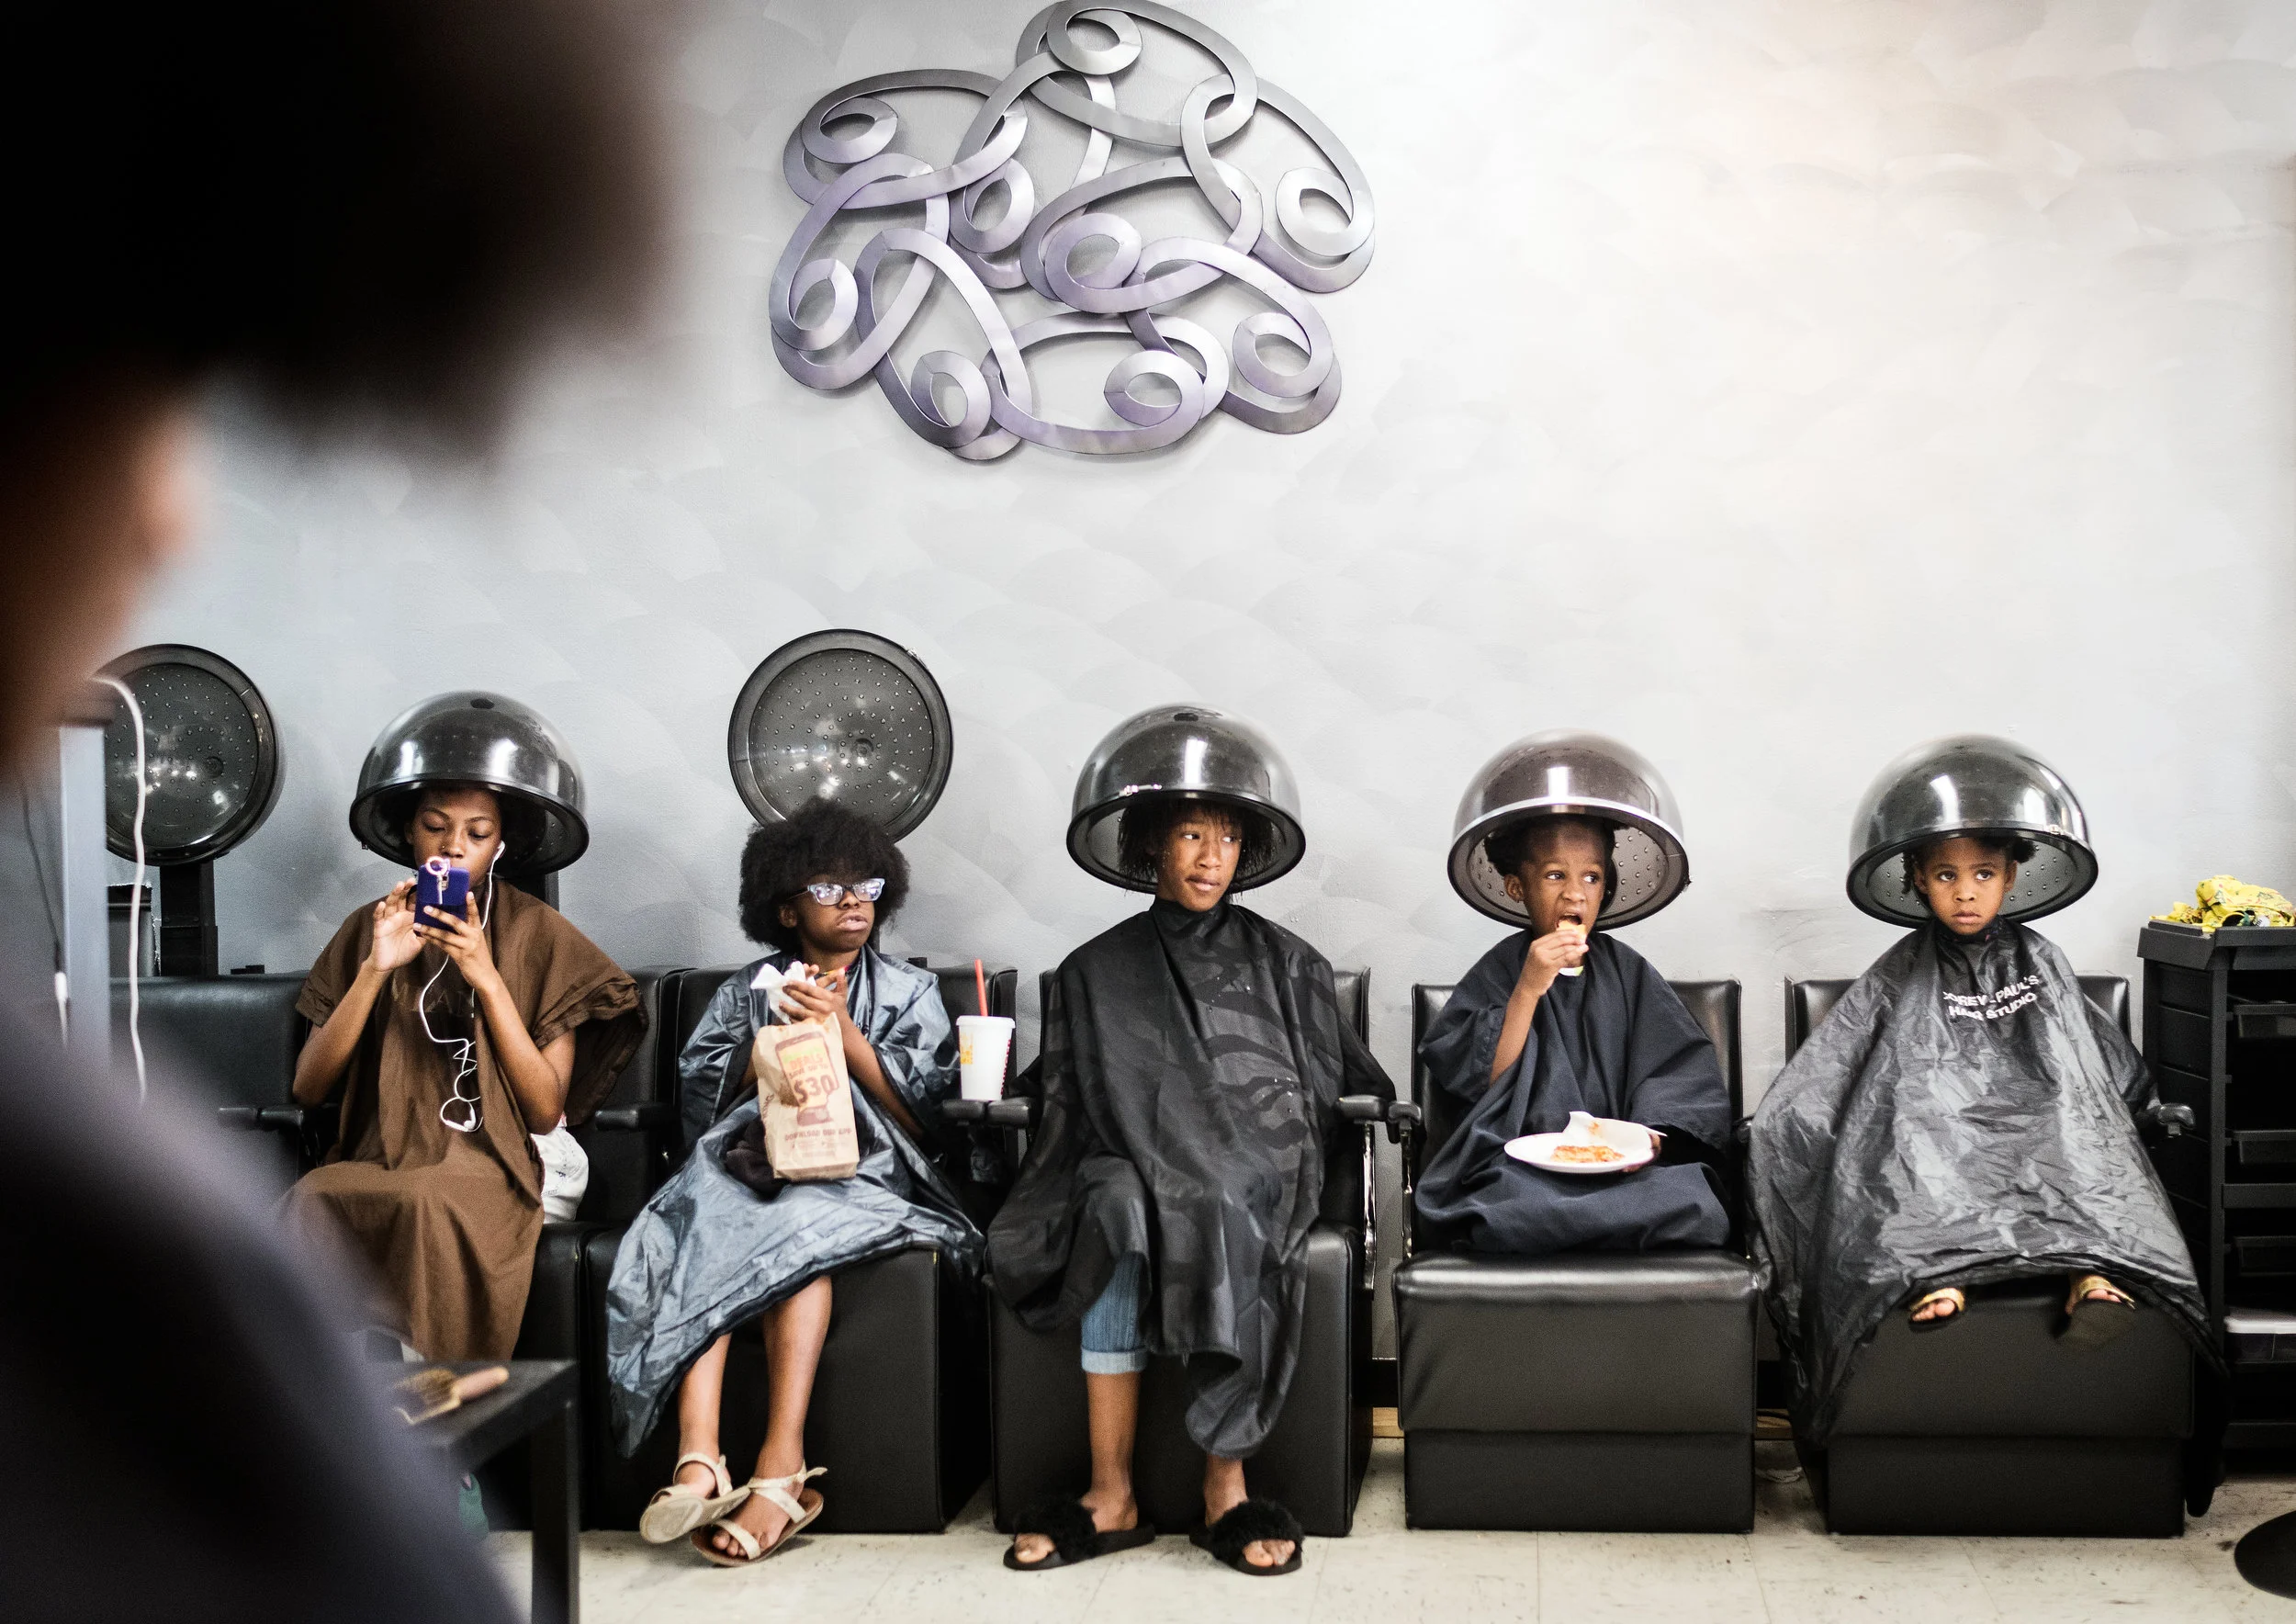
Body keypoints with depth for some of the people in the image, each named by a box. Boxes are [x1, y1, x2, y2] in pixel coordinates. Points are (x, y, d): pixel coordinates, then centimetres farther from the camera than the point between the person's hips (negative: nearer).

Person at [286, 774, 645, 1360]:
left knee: (427, 1200, -36)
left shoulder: (540, 935, 5)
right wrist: (376, 970, -8)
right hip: (379, 1159, 2)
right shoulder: (371, 928, 13)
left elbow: (545, 1112, -3)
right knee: (313, 1198, -32)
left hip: (487, 1164, -2)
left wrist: (488, 980, -12)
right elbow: (308, 1088, 3)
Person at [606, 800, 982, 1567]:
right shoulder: (746, 991, 23)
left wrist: (840, 1028, -4)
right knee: (702, 1222, -34)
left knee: (799, 1224, -37)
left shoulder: (911, 992, 18)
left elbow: (922, 1112, 4)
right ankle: (698, 1462, -46)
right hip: (754, 1161, 2)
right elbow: (700, 1096, 10)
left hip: (863, 1172, -2)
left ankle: (781, 1467, -44)